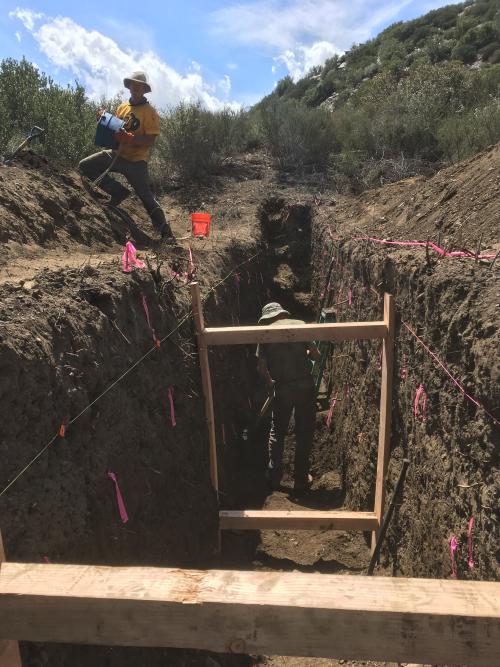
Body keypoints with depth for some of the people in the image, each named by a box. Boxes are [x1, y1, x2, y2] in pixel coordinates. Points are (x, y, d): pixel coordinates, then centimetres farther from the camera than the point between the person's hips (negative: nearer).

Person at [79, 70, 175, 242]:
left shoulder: (149, 112, -9)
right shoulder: (122, 107, 10)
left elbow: (150, 141, -18)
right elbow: (115, 130, 19)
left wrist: (128, 138, -29)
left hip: (136, 161, -6)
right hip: (117, 154, 6)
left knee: (147, 198, -3)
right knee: (85, 167, -1)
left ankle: (165, 231, 10)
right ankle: (118, 192, 6)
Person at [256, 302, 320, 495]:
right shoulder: (299, 325, 1)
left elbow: (261, 367, 1)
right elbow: (316, 356, -1)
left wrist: (270, 382, 21)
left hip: (282, 388, 1)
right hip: (305, 385, 0)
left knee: (277, 431, 19)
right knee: (304, 433, 12)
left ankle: (274, 476, 28)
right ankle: (301, 480, 21)